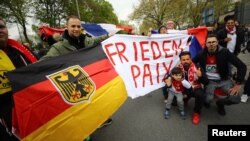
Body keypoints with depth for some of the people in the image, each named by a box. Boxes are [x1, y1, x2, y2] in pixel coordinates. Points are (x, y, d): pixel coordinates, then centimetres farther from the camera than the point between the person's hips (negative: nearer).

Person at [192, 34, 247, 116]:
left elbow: (242, 66, -15)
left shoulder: (224, 52, -14)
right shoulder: (201, 54, -9)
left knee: (235, 98, -19)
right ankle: (207, 101, 19)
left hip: (224, 80, 1)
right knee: (208, 100, -22)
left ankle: (220, 103, 16)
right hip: (209, 81, 0)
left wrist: (238, 83, -20)